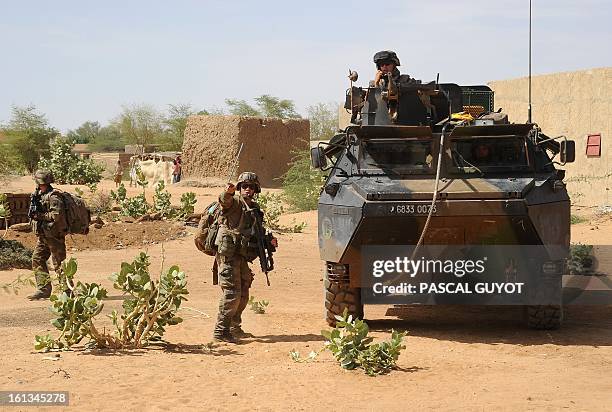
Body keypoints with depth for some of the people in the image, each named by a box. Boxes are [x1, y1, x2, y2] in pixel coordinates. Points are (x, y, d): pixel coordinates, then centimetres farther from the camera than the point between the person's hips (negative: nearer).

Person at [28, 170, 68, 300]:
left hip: (54, 235, -9)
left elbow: (57, 215, -24)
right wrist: (34, 213, 0)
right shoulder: (40, 195, 13)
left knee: (59, 264, -4)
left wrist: (40, 216, -19)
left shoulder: (53, 196, -16)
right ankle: (43, 289, 9)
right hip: (43, 235, 9)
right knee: (37, 260, 5)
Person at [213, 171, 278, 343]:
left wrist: (269, 240, 8)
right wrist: (227, 192, -52)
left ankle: (234, 328, 28)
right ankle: (221, 331, -9)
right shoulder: (235, 202, -6)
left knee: (243, 295, 15)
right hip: (229, 254, -8)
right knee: (232, 292, -12)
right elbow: (224, 201, -30)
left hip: (242, 257, 8)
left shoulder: (254, 208, 16)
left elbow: (256, 232, 25)